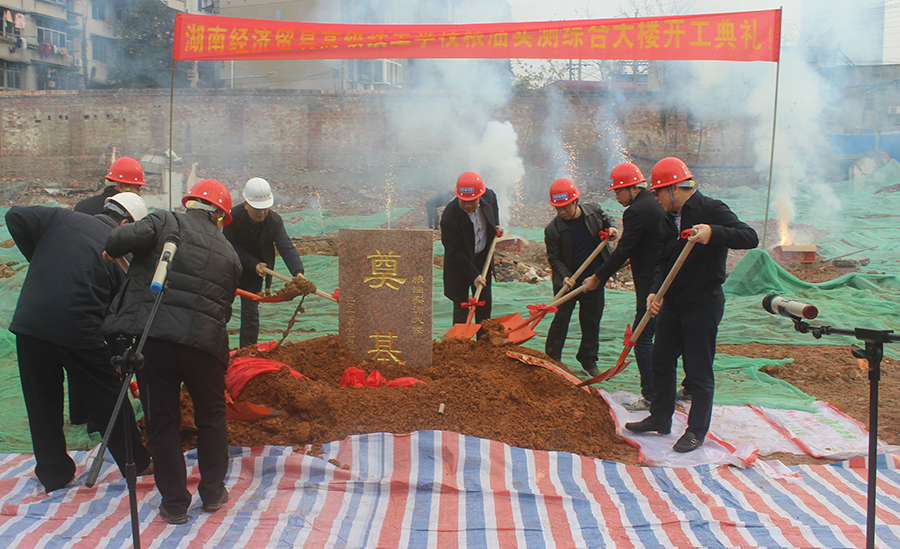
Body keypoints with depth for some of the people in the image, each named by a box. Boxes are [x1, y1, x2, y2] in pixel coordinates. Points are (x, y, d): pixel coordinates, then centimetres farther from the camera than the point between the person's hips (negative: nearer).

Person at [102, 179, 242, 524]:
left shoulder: (166, 222, 5)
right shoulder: (229, 254, 13)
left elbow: (124, 238, -12)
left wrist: (112, 251, 9)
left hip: (151, 337, -1)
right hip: (204, 341, 2)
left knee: (161, 421, 12)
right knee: (211, 417, 22)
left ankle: (174, 503, 21)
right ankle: (213, 492, 32)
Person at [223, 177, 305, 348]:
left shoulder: (274, 221, -19)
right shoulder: (233, 216, -21)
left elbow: (287, 248, -29)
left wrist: (298, 271, -46)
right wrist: (254, 264, -25)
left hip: (254, 276, 0)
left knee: (251, 313, 0)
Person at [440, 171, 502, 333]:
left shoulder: (489, 196, -14)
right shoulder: (449, 217, -30)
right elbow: (455, 253, -24)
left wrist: (496, 226, 0)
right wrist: (473, 275, -25)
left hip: (483, 259, 5)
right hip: (459, 265, -5)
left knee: (484, 304, 12)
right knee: (461, 306, 0)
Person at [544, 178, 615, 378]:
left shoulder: (594, 212, -6)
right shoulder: (552, 229, -14)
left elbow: (607, 221, 16)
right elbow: (554, 258, -9)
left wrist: (611, 230, -7)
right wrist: (565, 276, -23)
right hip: (568, 282, -3)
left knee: (592, 321, 12)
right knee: (560, 320, 2)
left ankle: (588, 361, 27)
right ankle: (551, 360, 17)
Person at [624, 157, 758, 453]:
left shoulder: (710, 210, -14)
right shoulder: (667, 220, 9)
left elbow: (750, 237, -24)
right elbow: (662, 261, 8)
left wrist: (713, 232, -40)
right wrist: (655, 291, -10)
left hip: (703, 306, -8)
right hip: (671, 304, 8)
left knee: (699, 370, 3)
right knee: (661, 361, 16)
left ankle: (697, 430, 17)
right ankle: (660, 418, 32)